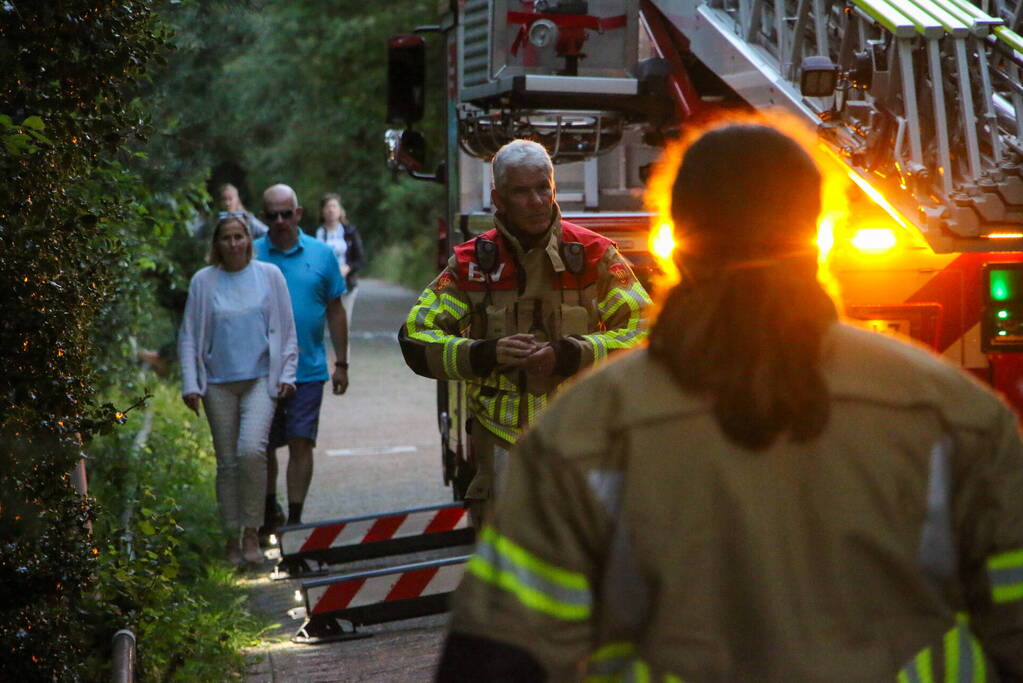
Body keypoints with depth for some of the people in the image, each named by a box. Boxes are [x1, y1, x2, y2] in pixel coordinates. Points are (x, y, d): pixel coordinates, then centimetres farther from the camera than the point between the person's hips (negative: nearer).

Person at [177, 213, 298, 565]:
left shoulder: (269, 275, 5)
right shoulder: (203, 281, 5)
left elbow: (286, 329, 10)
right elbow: (188, 336, 6)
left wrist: (286, 373, 2)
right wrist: (190, 384, -2)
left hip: (260, 379, -1)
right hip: (218, 383, 1)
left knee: (251, 450, -21)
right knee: (227, 462, 3)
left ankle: (251, 533, -10)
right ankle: (232, 539, 13)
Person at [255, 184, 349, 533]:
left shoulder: (321, 254, 4)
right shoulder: (251, 256, 0)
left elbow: (335, 311, 8)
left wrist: (341, 364, 7)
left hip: (308, 369, 0)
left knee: (301, 443, -3)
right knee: (263, 445, 9)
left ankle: (294, 518, 4)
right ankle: (269, 512, 28)